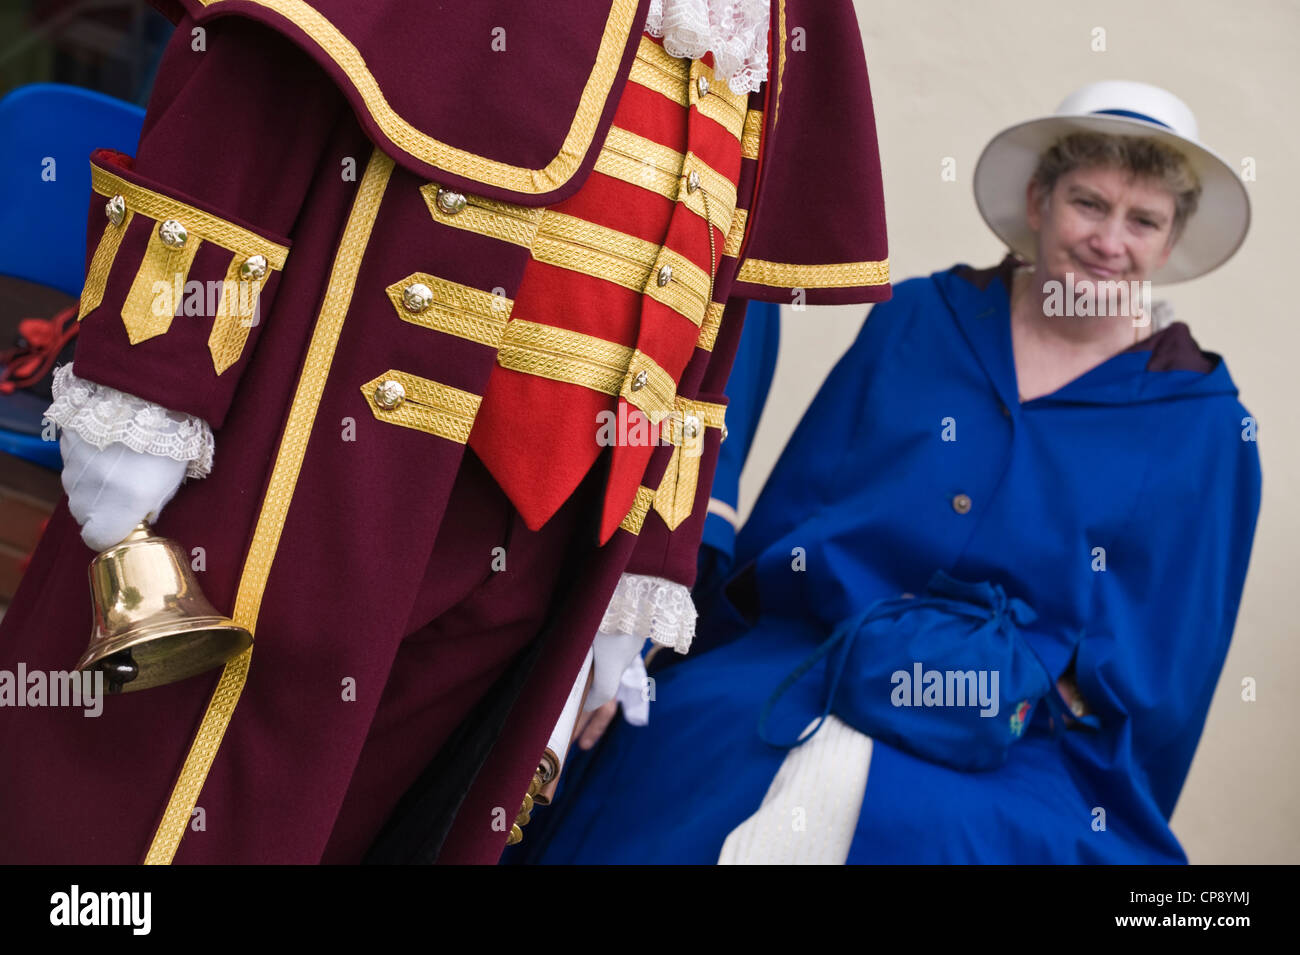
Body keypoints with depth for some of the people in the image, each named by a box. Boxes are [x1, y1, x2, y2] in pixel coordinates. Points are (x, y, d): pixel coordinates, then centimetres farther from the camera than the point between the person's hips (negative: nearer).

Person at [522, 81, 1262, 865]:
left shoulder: (1204, 426, 7)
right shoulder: (917, 320, 10)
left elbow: (1158, 663, 5)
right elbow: (791, 510, 7)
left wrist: (1018, 685, -11)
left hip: (1020, 748, -1)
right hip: (805, 652, 2)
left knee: (922, 821, -32)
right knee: (684, 745, -26)